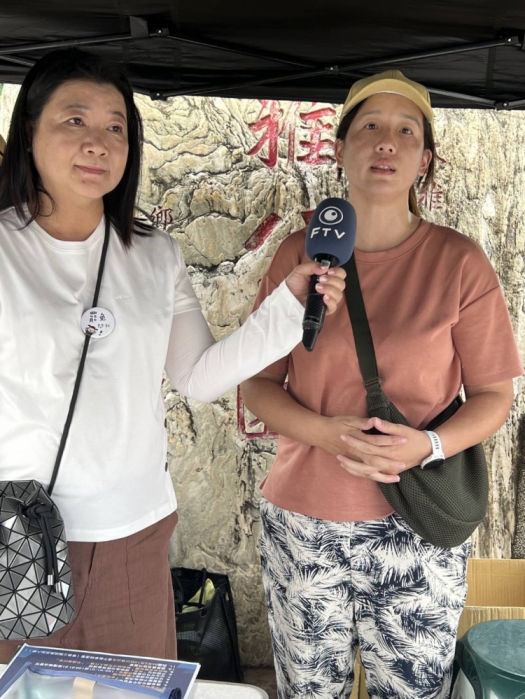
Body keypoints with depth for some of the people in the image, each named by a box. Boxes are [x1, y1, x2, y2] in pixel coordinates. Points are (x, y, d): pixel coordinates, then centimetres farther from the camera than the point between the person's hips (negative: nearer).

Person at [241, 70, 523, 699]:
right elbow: (257, 383, 1)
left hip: (416, 529, -1)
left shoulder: (459, 261, -4)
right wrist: (326, 432, -17)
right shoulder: (298, 254, 0)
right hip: (302, 523, 2)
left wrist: (429, 445, -20)